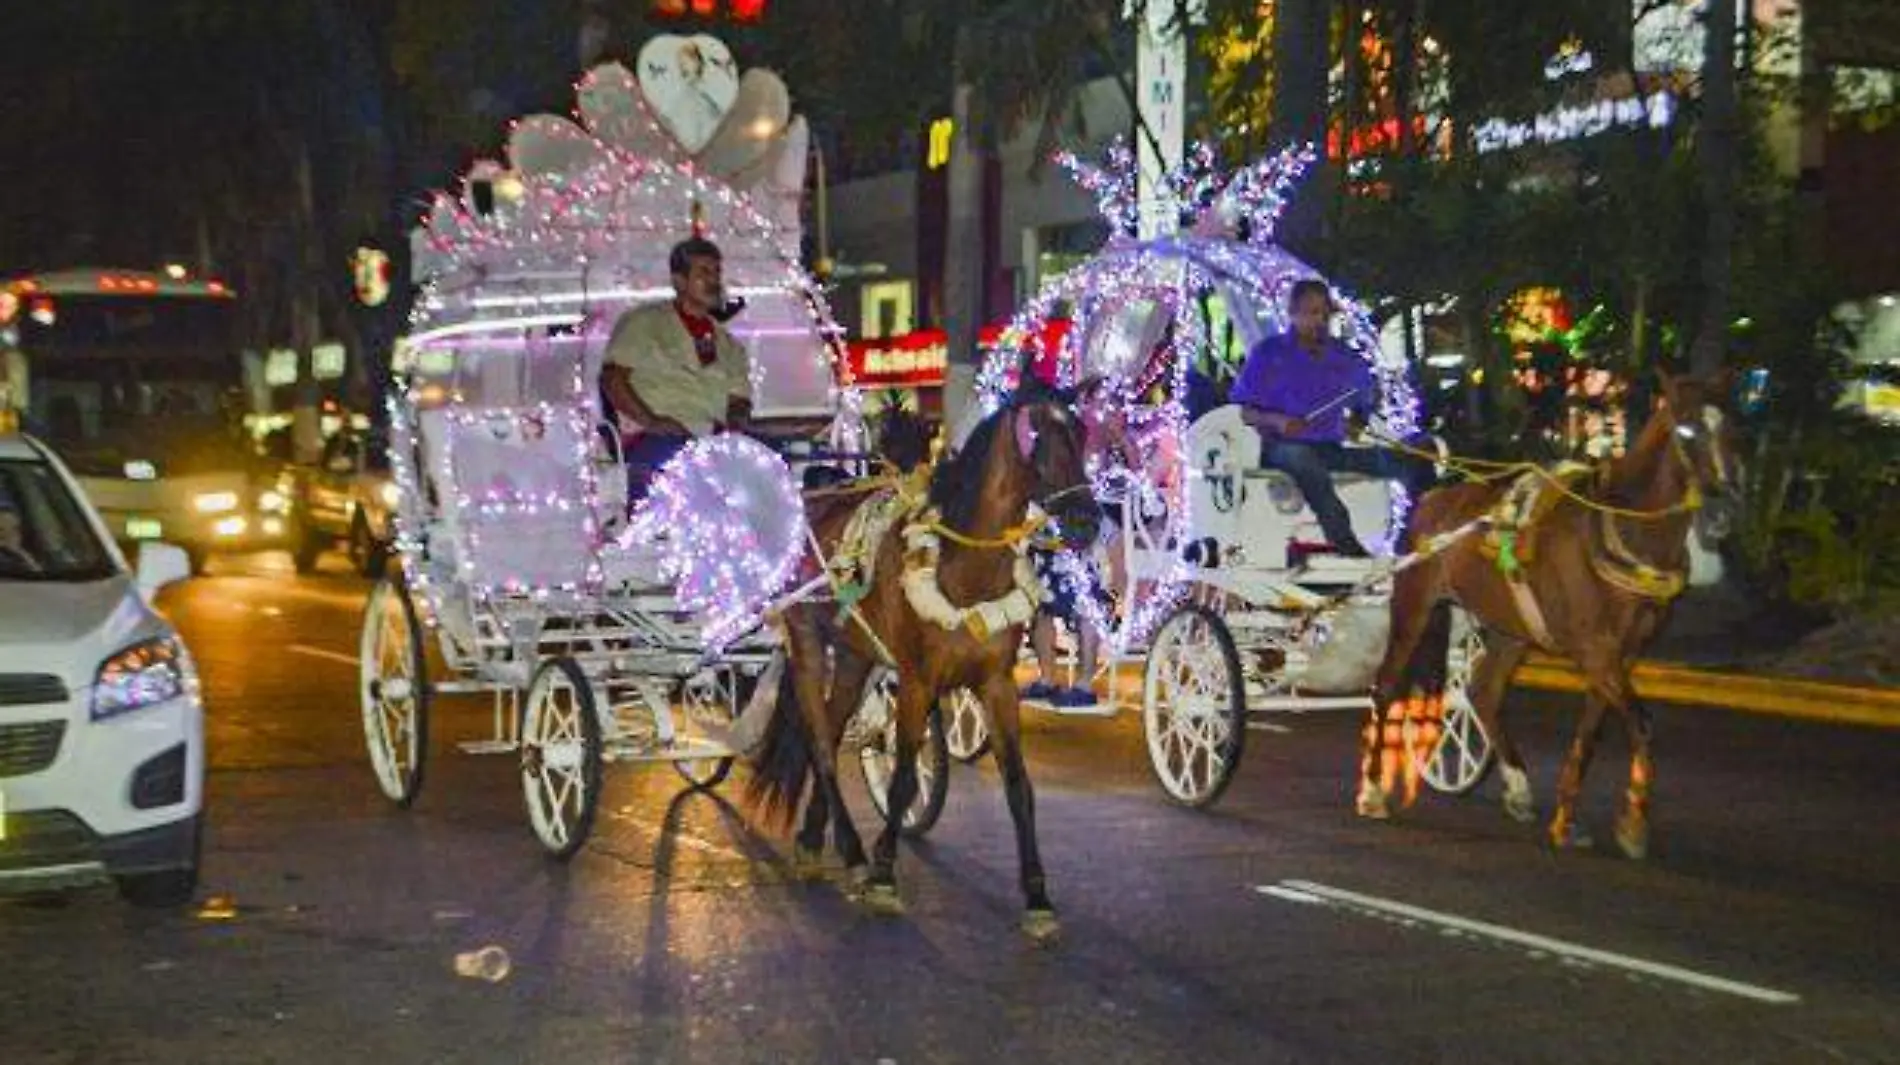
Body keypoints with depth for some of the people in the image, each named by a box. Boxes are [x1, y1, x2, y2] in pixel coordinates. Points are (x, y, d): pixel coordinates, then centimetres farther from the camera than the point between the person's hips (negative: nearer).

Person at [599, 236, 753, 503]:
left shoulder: (729, 346, 31)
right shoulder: (644, 322, 17)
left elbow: (739, 401, 22)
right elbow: (611, 378, 5)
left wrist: (734, 425, -3)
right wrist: (650, 420, -11)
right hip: (653, 440, -4)